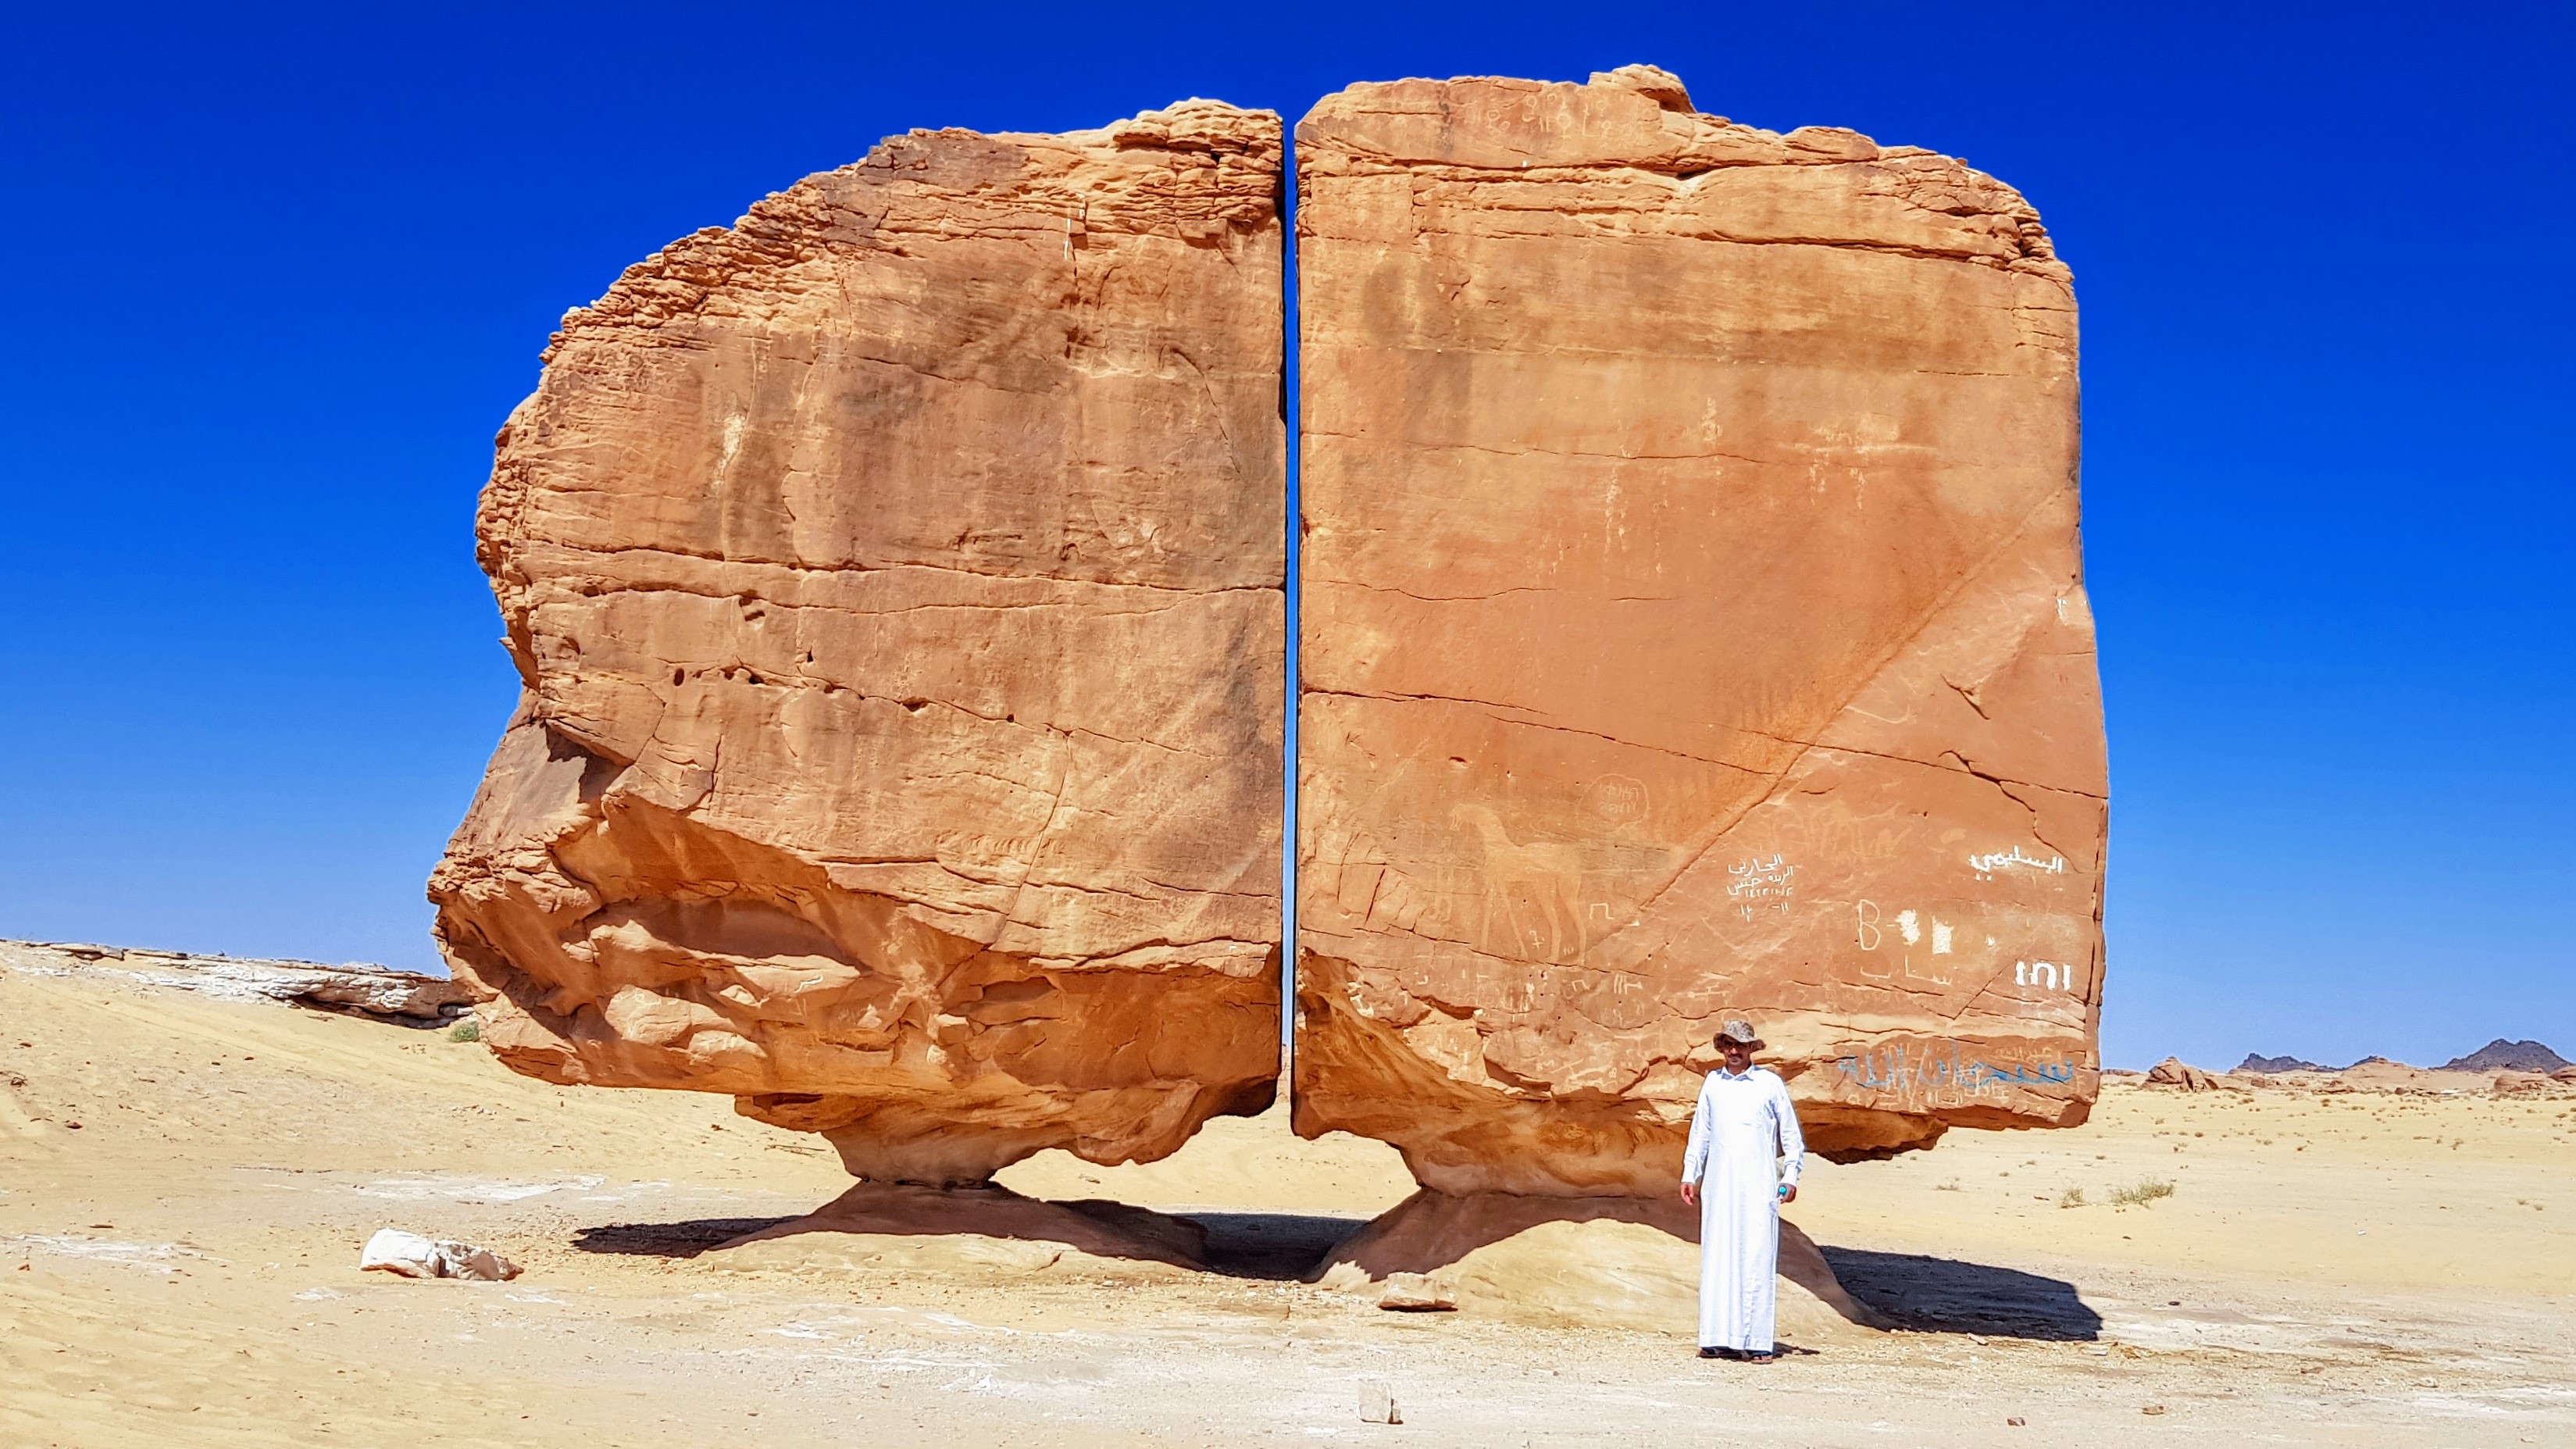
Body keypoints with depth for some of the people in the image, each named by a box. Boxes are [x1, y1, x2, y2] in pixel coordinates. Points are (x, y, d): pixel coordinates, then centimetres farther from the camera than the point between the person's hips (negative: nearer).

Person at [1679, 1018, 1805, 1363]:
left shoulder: (1770, 1083, 3)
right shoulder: (1712, 1083, 12)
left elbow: (1791, 1134, 7)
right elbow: (1700, 1132, 19)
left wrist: (1790, 1176, -1)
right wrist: (1690, 1175, 16)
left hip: (1757, 1186, -3)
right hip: (1718, 1185, 3)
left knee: (1757, 1261, -7)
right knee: (1716, 1259, 1)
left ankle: (1758, 1342, -6)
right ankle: (1718, 1338, 5)